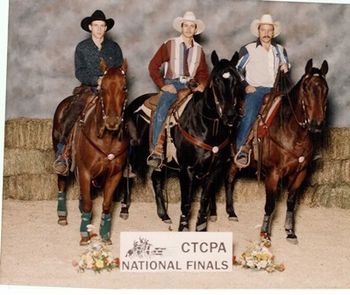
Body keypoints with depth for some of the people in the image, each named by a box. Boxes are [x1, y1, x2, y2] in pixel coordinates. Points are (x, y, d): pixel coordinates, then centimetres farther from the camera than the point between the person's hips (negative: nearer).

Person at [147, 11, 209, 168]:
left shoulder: (199, 50, 14)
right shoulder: (169, 45, 3)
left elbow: (203, 73, 19)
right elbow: (153, 66, 1)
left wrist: (202, 85, -3)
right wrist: (162, 85, -8)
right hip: (171, 84, -3)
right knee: (161, 113, -27)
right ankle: (156, 153, -26)